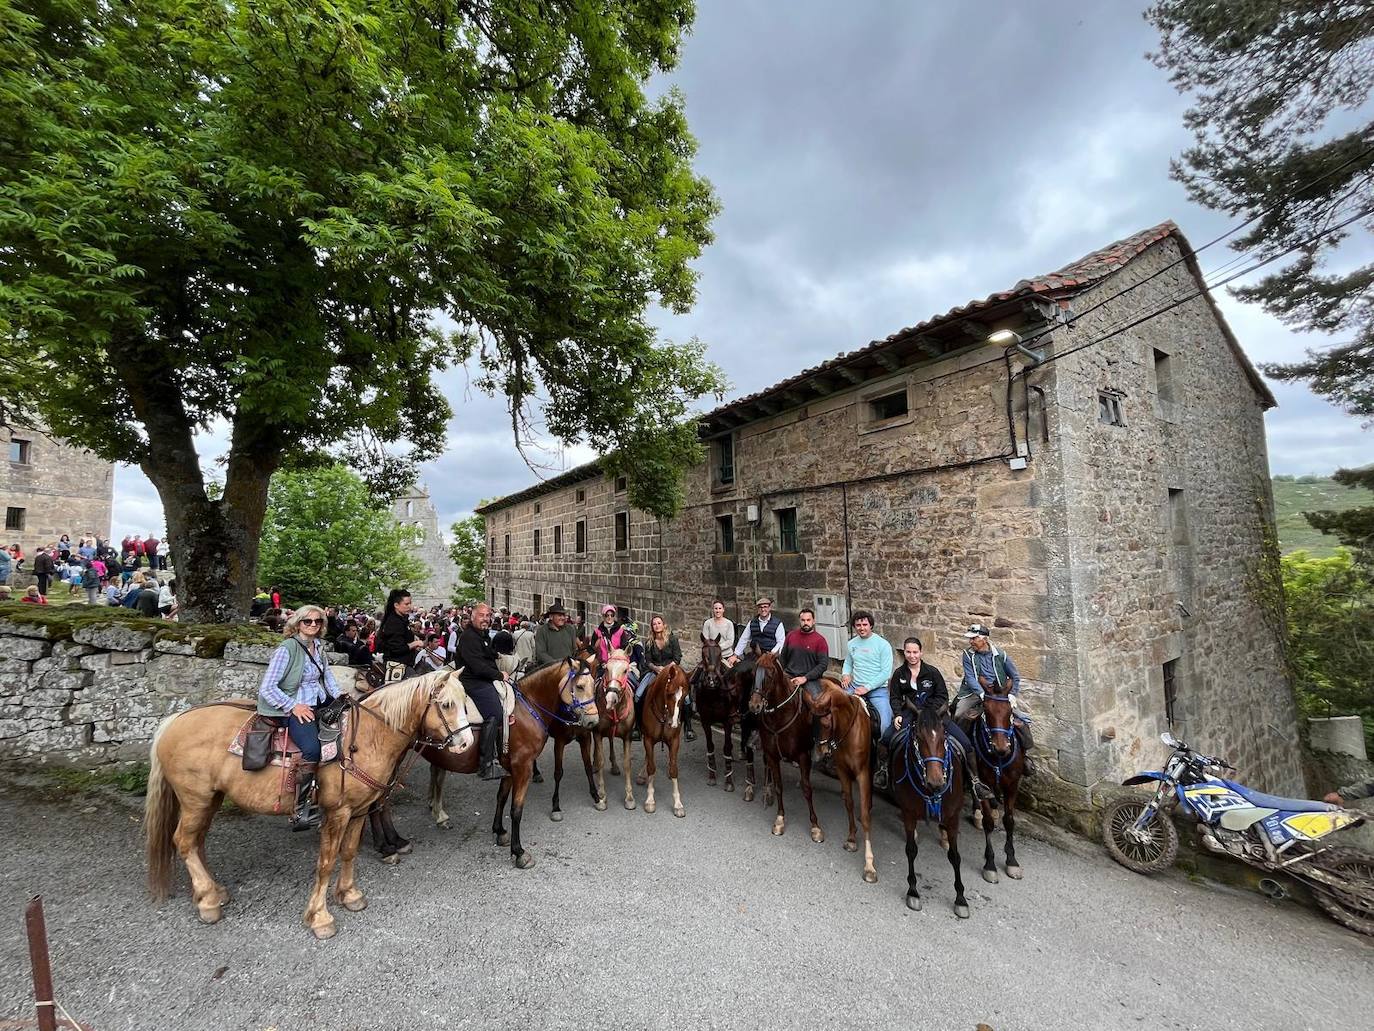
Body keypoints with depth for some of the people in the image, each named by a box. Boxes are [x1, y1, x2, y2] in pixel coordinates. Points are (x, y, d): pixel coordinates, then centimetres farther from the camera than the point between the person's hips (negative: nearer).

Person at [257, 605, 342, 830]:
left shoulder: (319, 646, 12)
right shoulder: (287, 649, -9)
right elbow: (267, 688, -11)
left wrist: (340, 699, 8)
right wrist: (293, 706, -16)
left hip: (321, 704, 8)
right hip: (294, 709, -7)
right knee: (312, 749, -31)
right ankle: (299, 812, -19)